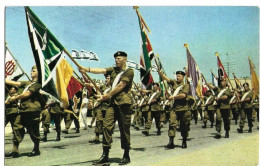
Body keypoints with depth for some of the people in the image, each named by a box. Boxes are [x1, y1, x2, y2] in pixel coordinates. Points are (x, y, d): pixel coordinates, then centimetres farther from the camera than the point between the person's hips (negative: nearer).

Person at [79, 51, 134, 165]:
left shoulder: (129, 71, 0)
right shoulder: (113, 70, 18)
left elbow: (121, 86, -9)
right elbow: (101, 70, 1)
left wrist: (106, 96, -11)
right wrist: (87, 69, -16)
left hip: (124, 103, -5)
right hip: (113, 103, 5)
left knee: (124, 129, 0)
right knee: (107, 125, -4)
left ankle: (126, 156, 12)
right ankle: (105, 155, 1)